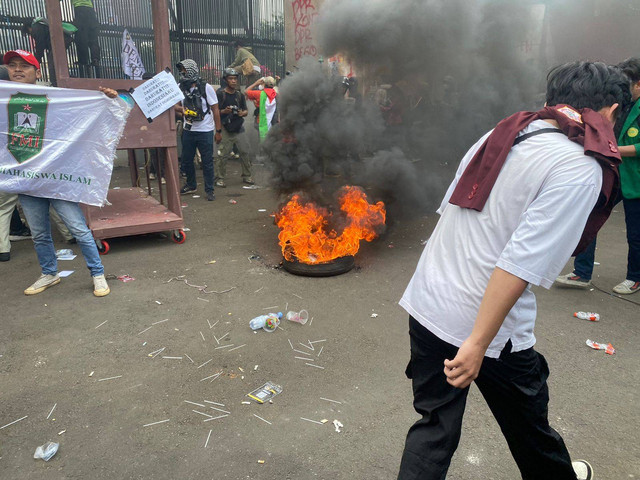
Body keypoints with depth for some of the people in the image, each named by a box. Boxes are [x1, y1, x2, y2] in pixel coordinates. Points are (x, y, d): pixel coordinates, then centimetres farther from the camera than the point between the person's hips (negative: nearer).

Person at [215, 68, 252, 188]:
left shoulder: (239, 95, 13)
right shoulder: (220, 94, -3)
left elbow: (246, 111, 17)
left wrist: (242, 113, -6)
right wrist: (224, 111, -22)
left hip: (237, 128, 5)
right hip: (224, 128, -5)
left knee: (244, 152, 6)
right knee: (223, 154, -4)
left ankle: (247, 176, 19)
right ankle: (219, 178, 5)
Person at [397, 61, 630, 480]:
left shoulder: (501, 135, 6)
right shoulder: (581, 169, -15)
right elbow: (521, 263, -24)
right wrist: (478, 344, -22)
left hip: (428, 304, 6)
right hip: (489, 325, -5)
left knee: (435, 425, 19)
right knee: (527, 418, 25)